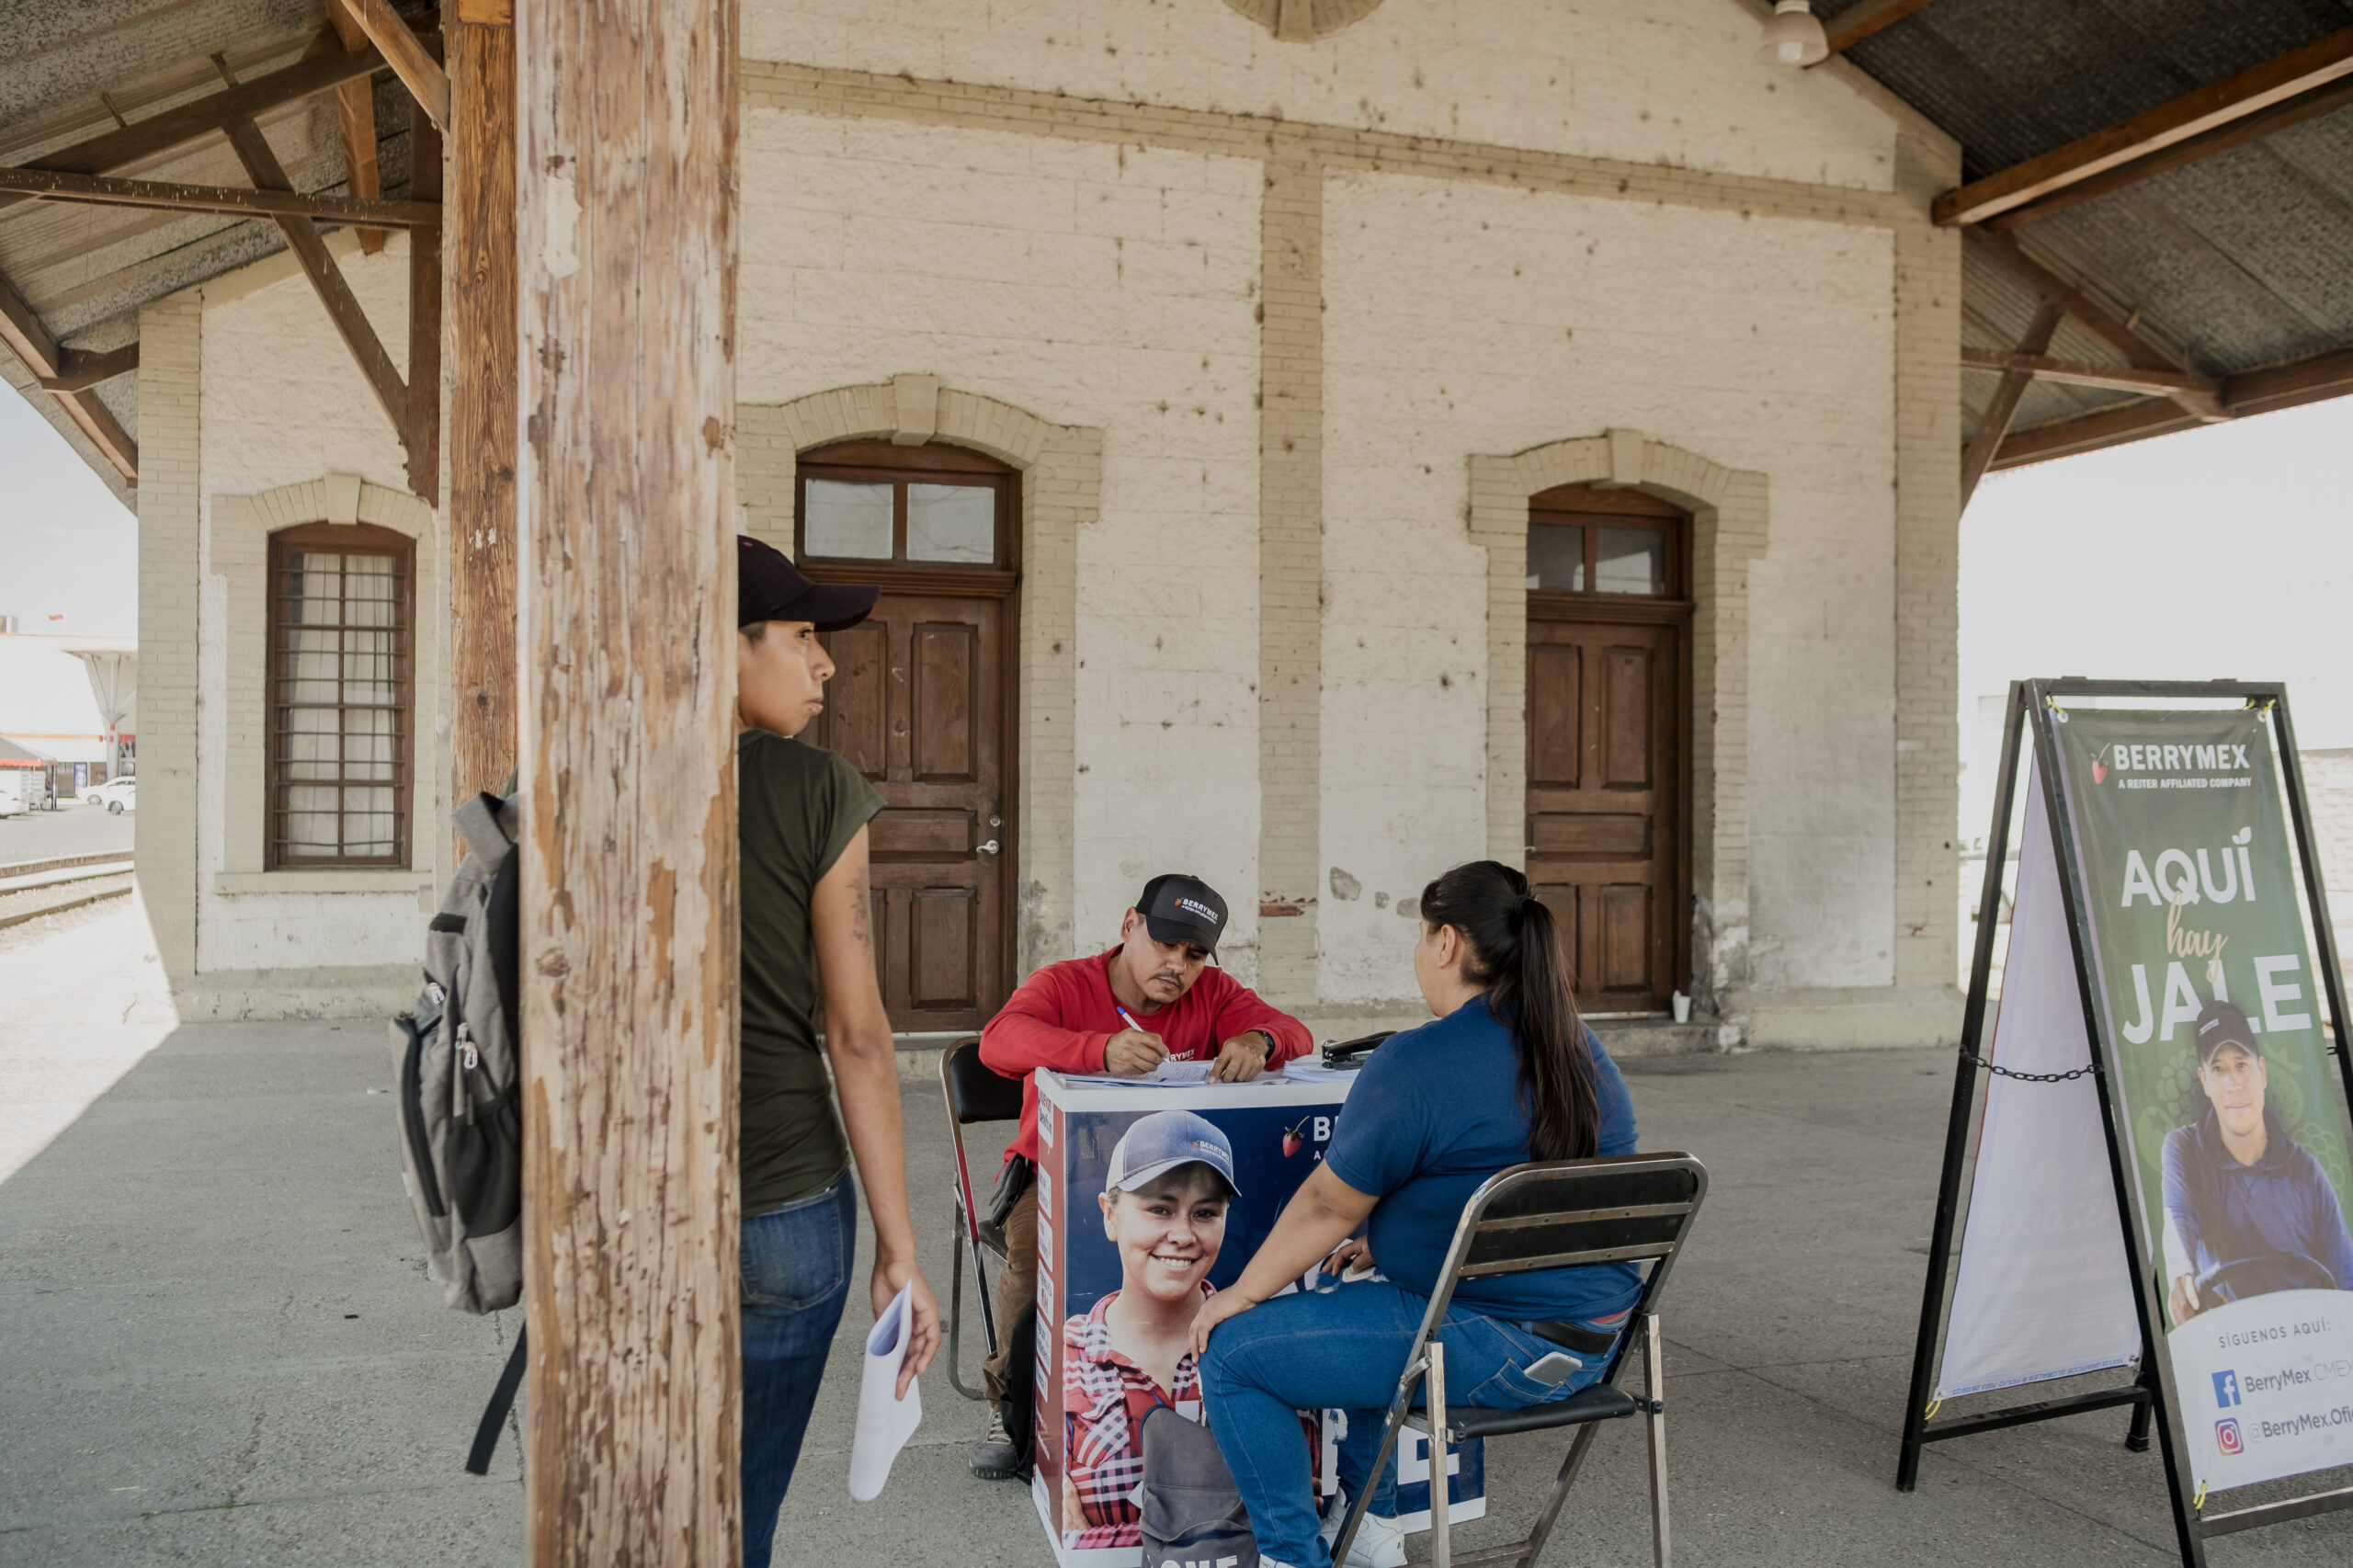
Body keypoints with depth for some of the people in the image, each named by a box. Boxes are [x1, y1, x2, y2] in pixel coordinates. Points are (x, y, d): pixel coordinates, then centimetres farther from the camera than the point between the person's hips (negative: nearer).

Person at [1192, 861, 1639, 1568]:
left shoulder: (1416, 1063, -18)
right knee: (1357, 1302, 34)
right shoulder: (1585, 1053, 8)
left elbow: (1327, 1205, -11)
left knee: (1230, 1353, 1)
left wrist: (1240, 1295, 3)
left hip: (1495, 1350, -9)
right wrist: (1393, 1246, 23)